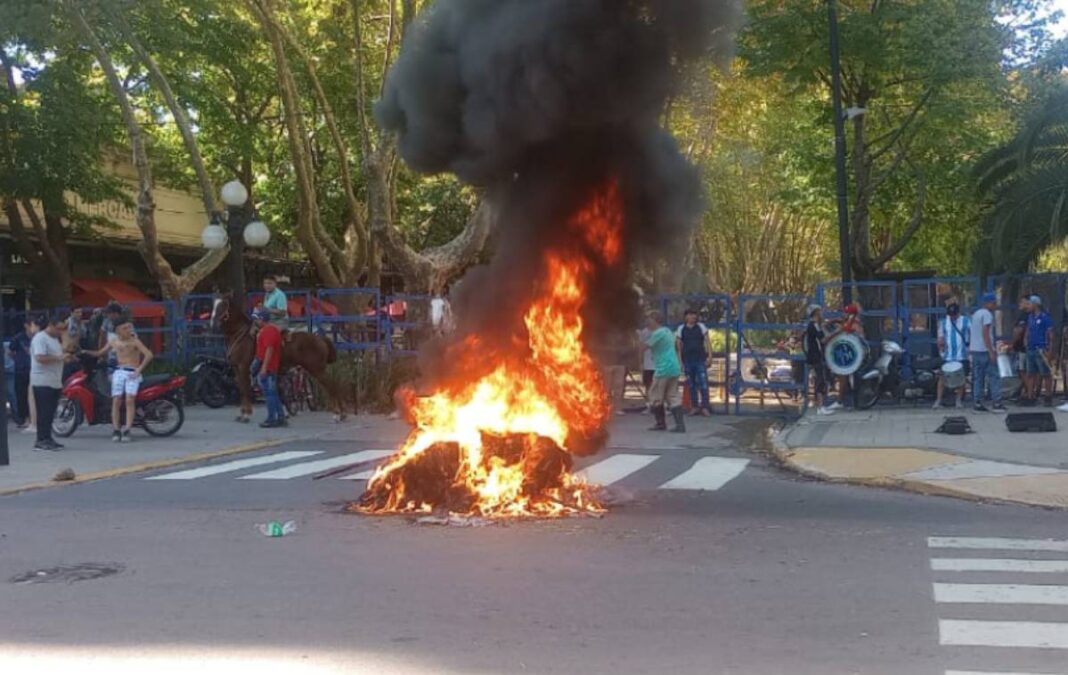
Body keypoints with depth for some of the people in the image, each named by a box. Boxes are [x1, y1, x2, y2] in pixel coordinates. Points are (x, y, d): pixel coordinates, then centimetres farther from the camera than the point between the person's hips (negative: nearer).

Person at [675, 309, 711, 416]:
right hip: (687, 360, 1)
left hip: (700, 359, -1)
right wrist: (680, 361, 1)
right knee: (691, 385, 6)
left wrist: (708, 357, -4)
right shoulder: (680, 329, 5)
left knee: (703, 383, -8)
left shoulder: (701, 327, 3)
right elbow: (679, 346, 6)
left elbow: (706, 343, 3)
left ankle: (705, 406, -6)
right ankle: (694, 407, 13)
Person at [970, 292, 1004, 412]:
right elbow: (985, 334, -18)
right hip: (984, 350, -9)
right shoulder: (987, 314, -10)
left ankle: (977, 403, 5)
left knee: (978, 378, 8)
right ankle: (996, 403, -8)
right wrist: (991, 351, -18)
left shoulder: (976, 314, 17)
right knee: (994, 377, -4)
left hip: (974, 349, 9)